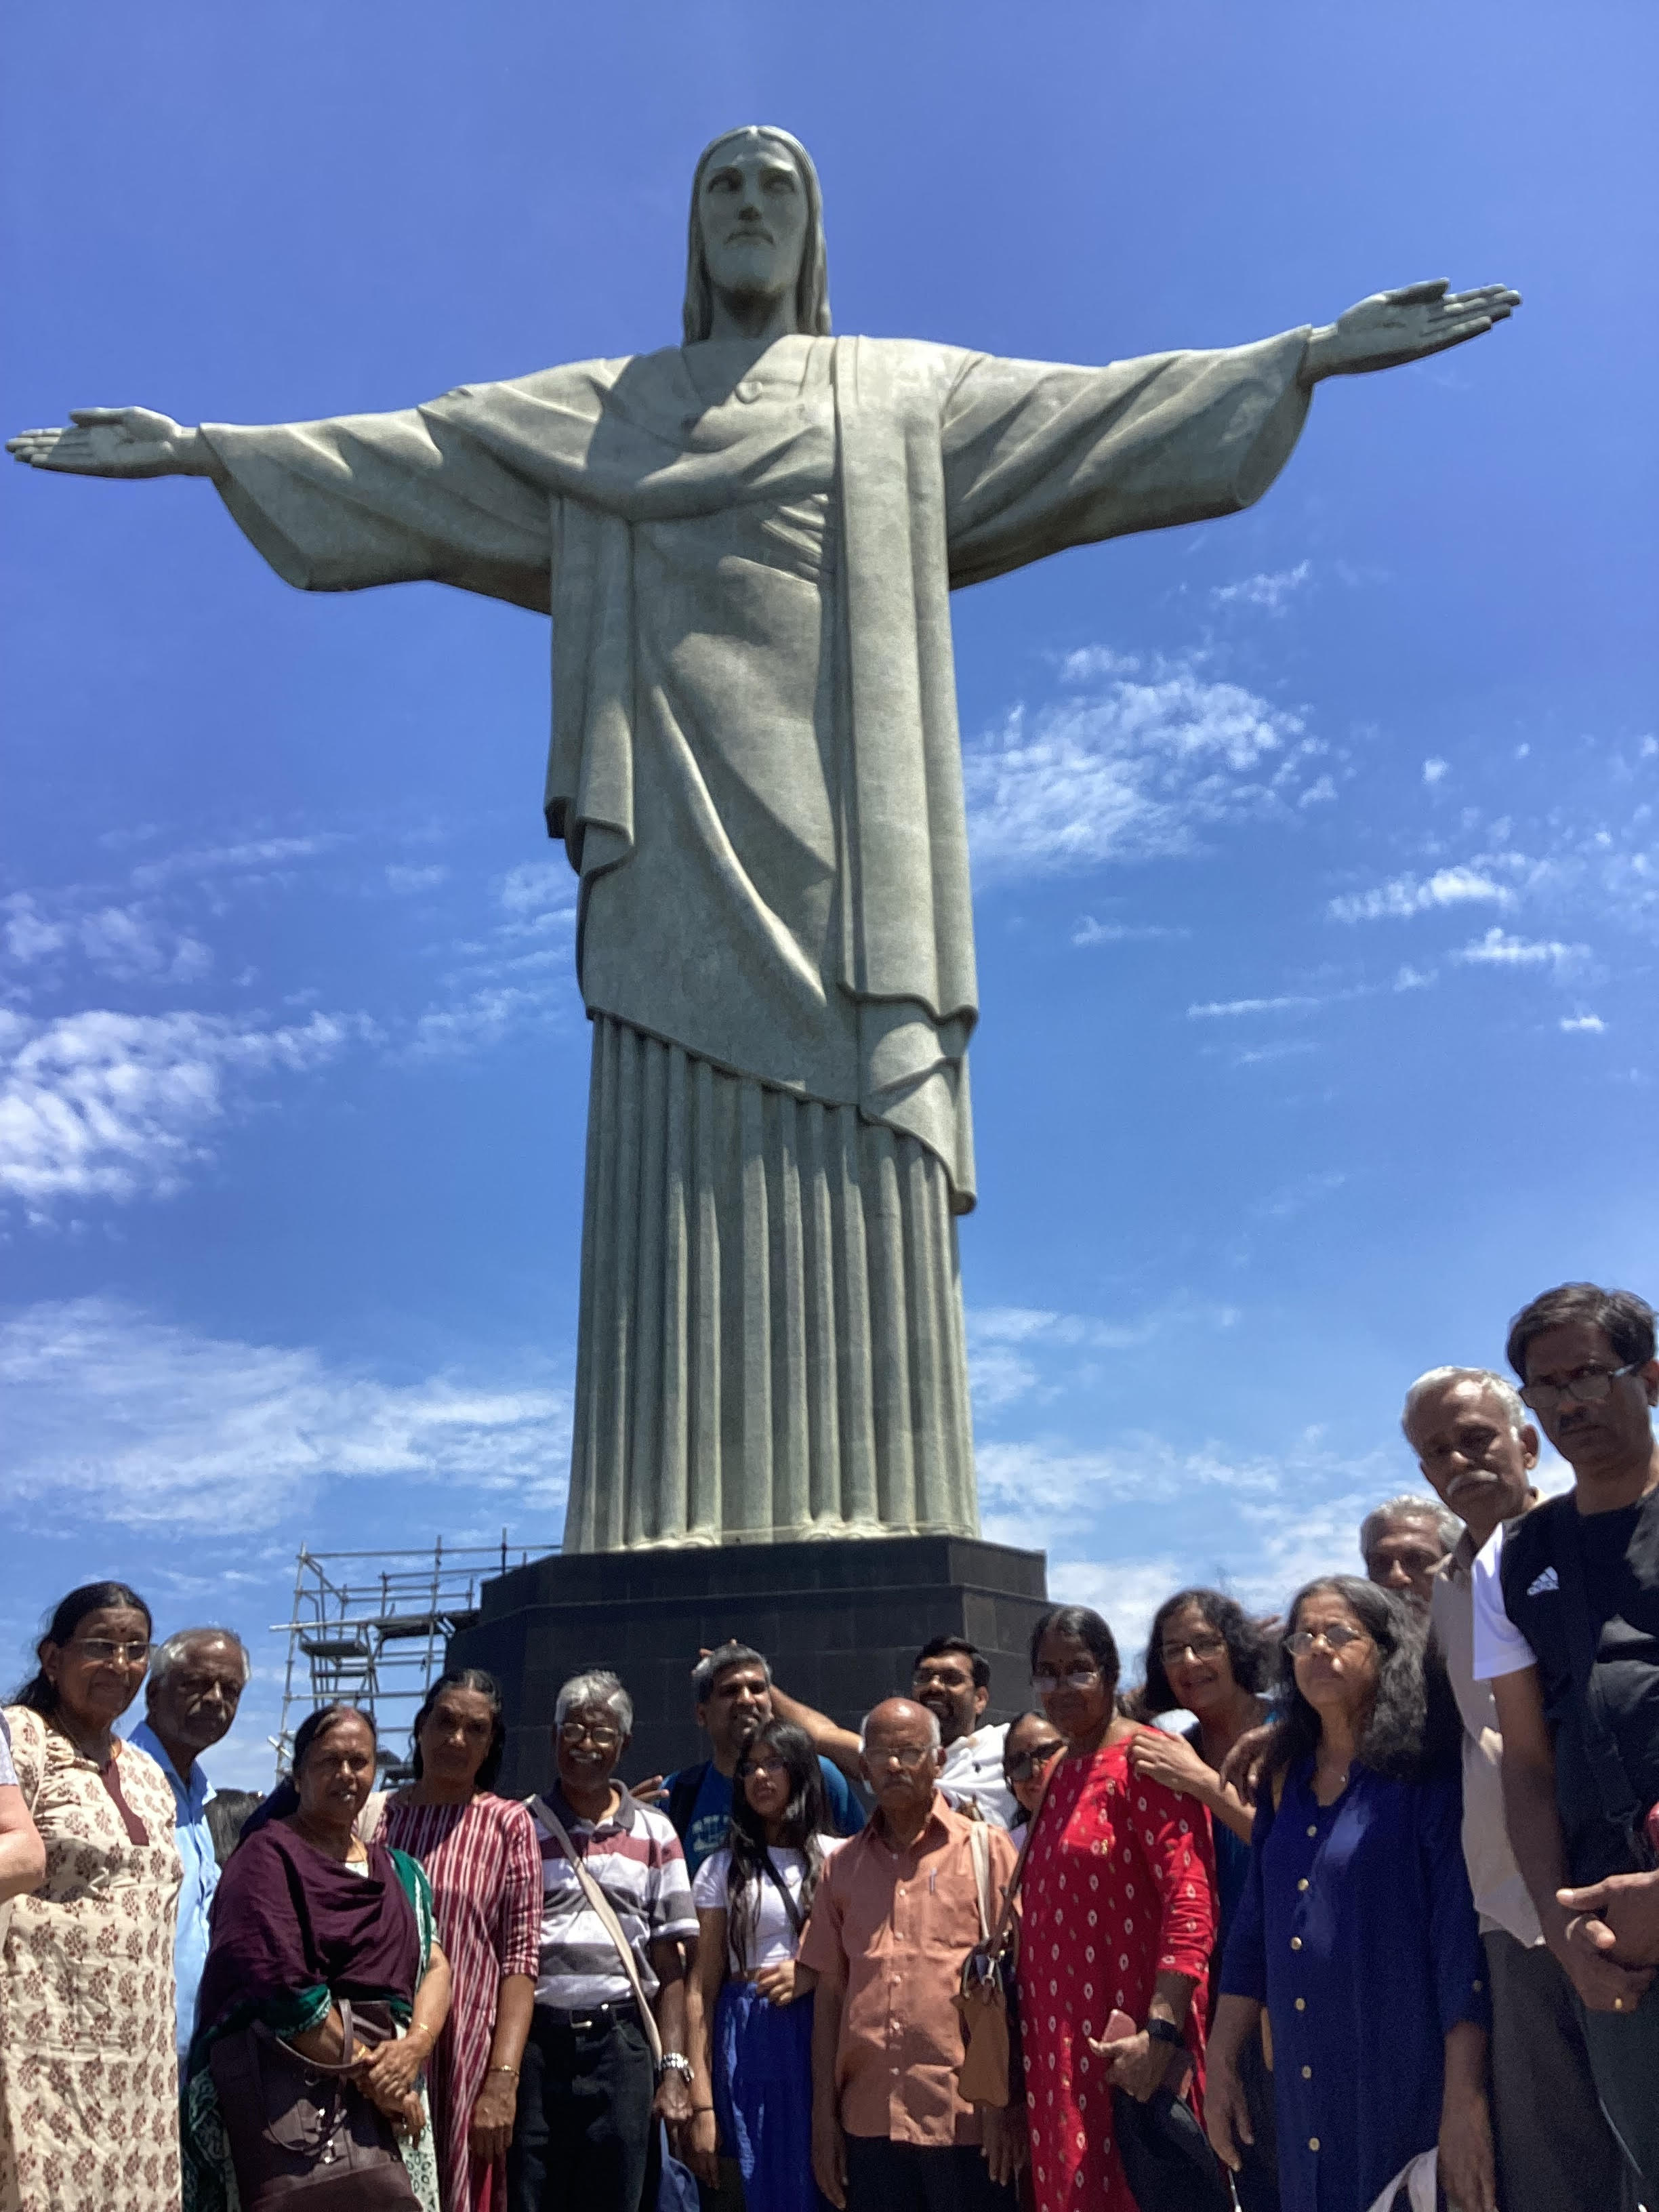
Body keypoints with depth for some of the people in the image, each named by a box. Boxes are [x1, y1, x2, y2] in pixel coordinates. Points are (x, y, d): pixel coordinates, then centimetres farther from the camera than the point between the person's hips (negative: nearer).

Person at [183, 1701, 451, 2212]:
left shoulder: (398, 1872, 16)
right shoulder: (268, 1854, -4)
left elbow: (435, 1966, 8)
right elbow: (280, 1983, -14)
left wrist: (414, 2046, -12)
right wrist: (365, 2071, -15)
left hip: (388, 2090, 6)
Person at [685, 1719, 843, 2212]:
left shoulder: (840, 1859, 5)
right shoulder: (723, 1869, 7)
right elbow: (702, 1988, 2)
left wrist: (813, 1974, -11)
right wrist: (701, 2103, -4)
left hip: (824, 2040, 0)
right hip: (747, 2044, 0)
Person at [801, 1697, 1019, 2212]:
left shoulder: (986, 1849, -2)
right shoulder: (843, 1866, 9)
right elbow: (829, 1993, 10)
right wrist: (824, 2116, 7)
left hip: (965, 2121, -3)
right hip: (869, 2124, 3)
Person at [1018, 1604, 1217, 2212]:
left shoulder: (1145, 1760, -12)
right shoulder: (1062, 1774, 14)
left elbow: (1192, 1903, -20)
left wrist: (1160, 2035, -25)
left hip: (1131, 2046, -8)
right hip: (1067, 2046, 8)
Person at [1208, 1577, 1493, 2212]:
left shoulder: (1428, 1772, -9)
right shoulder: (1287, 1779, 9)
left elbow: (1464, 1935, -16)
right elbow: (1252, 1930, 12)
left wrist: (1466, 2099, -21)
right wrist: (1220, 2063, 10)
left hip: (1406, 2081, -6)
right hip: (1305, 2089, 6)